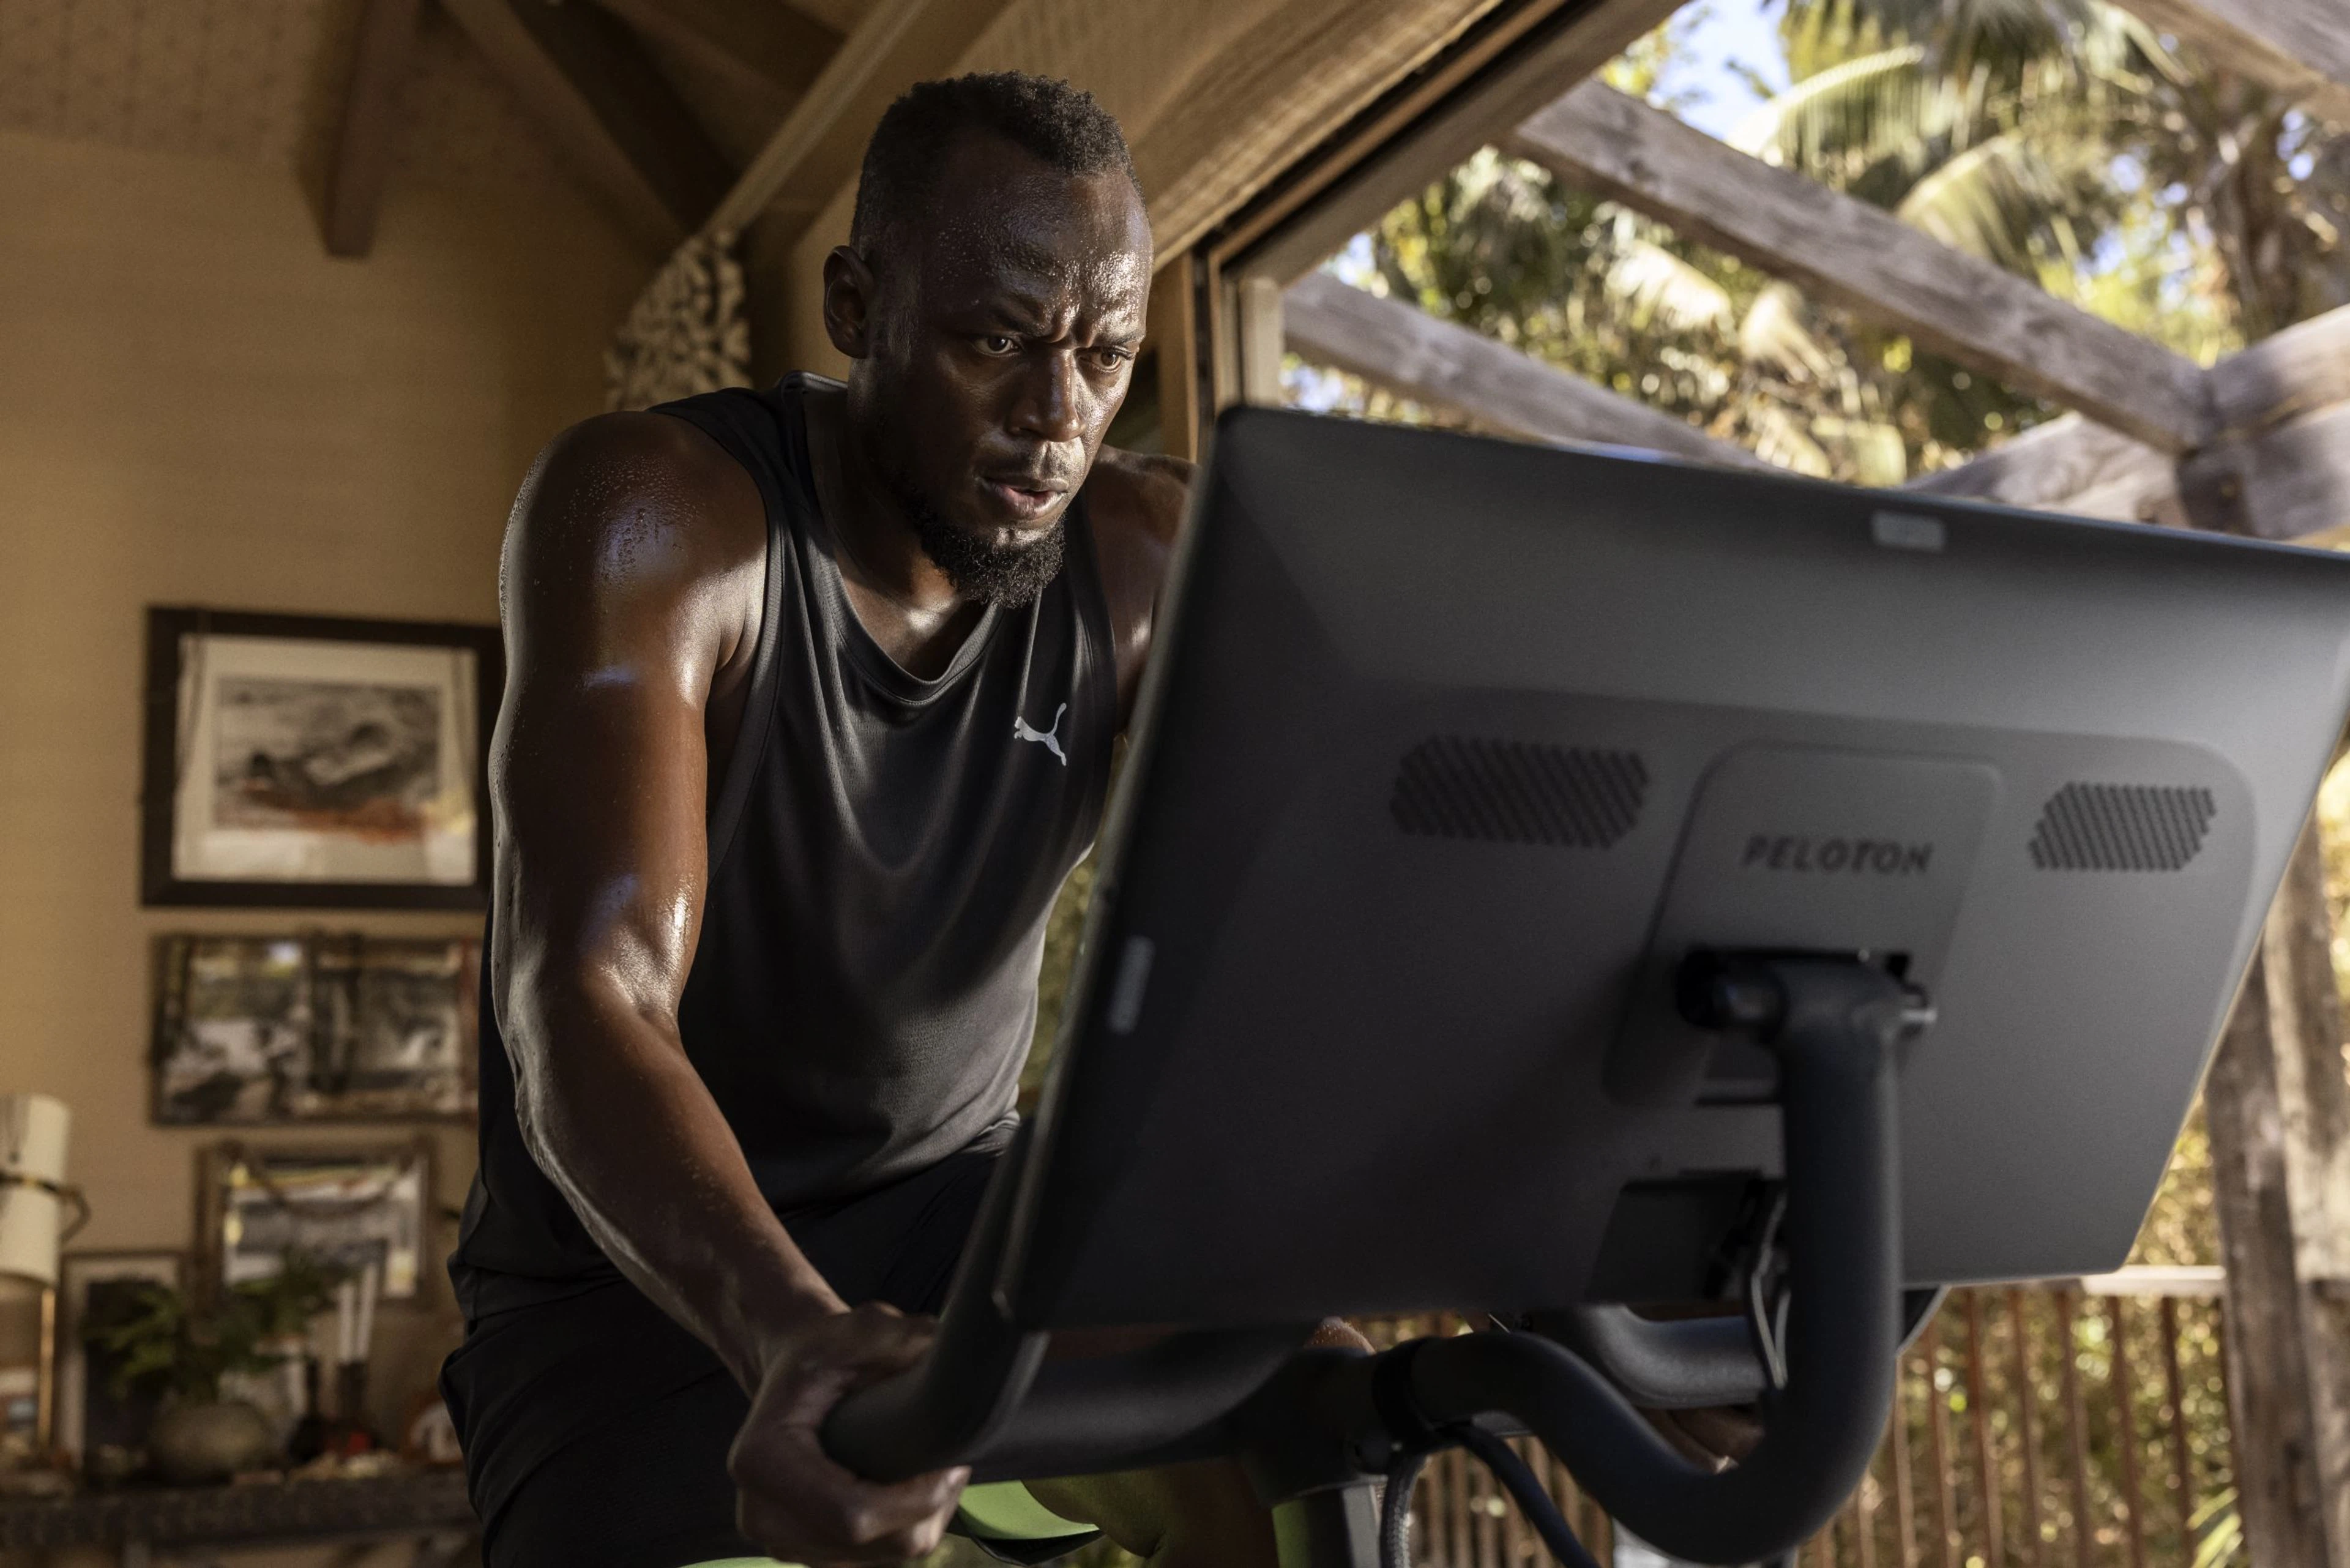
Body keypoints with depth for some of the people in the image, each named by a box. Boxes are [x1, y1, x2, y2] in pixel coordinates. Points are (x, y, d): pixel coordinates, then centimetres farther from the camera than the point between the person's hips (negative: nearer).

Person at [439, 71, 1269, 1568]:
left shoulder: (1151, 560, -8)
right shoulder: (650, 509, -20)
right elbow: (584, 1000, -33)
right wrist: (790, 1333, -53)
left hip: (959, 1220, 3)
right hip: (646, 1273, -2)